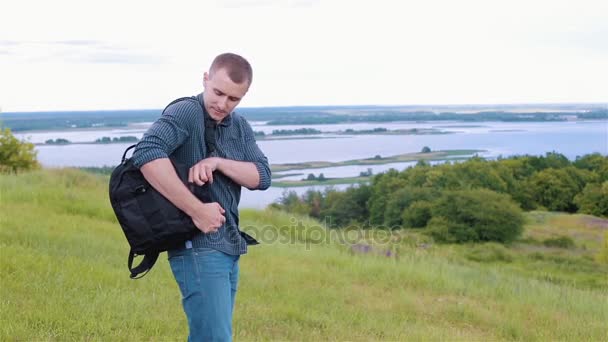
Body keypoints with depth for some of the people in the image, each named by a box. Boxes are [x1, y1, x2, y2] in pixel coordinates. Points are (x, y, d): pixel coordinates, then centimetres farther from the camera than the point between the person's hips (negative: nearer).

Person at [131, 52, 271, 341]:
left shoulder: (240, 126, 13)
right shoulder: (186, 112, -11)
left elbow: (262, 177, 2)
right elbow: (147, 155, -29)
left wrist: (218, 162, -16)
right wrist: (197, 210, -26)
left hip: (228, 249, 8)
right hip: (198, 247, -8)